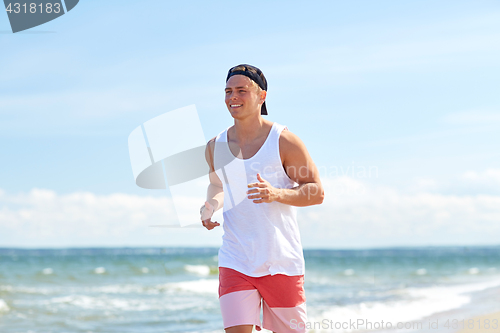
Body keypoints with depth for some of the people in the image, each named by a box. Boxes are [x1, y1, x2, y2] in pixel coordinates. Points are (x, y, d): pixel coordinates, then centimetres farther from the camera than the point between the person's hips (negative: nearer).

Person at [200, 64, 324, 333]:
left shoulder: (284, 141, -6)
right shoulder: (215, 147, 5)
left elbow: (316, 192, -5)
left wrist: (276, 194, -23)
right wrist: (210, 207, 1)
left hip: (282, 263, -2)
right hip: (235, 263, 2)